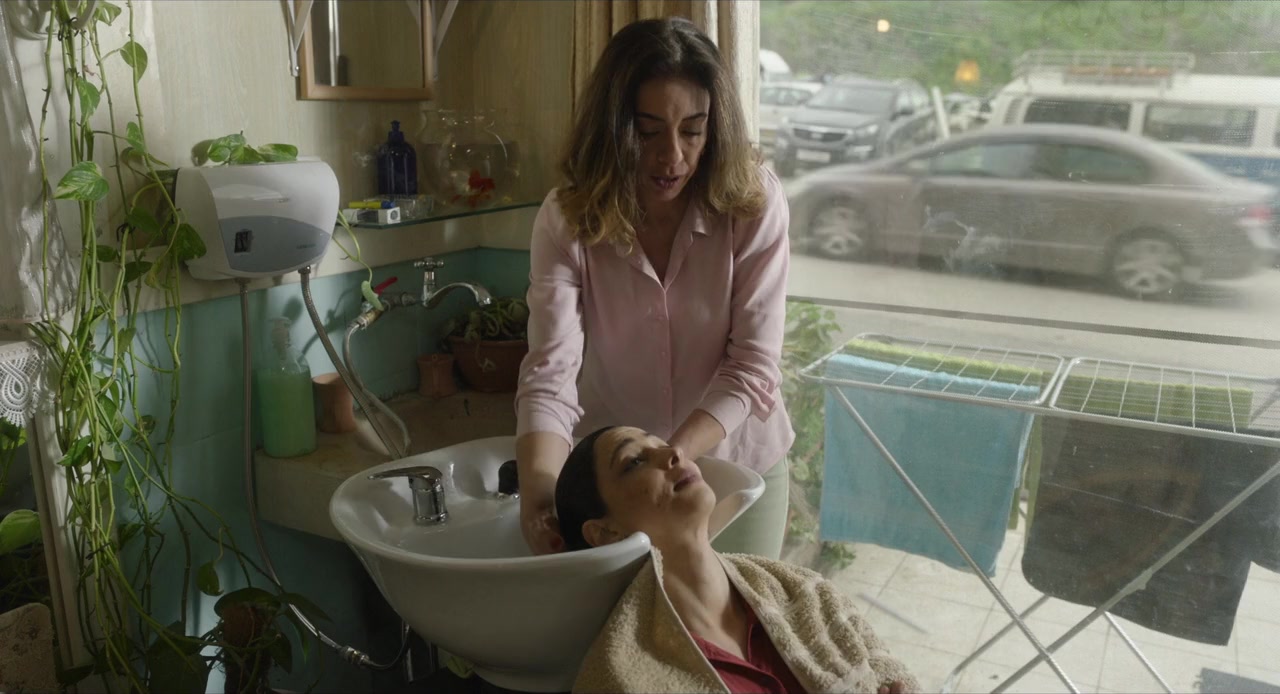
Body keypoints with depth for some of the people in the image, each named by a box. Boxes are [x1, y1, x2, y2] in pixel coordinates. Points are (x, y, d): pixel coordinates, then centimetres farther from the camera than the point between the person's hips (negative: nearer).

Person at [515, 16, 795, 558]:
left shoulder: (754, 202, -19)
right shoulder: (567, 219, -17)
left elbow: (752, 367, -20)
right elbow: (550, 370, -26)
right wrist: (539, 487, -43)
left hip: (736, 463, 0)